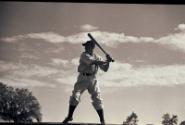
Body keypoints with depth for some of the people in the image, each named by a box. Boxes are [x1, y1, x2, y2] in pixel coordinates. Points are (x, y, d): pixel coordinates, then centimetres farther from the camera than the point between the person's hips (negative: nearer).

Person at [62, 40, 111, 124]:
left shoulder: (97, 58, 10)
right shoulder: (84, 55, -3)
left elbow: (105, 69, 9)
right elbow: (92, 62, -19)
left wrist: (107, 62, -7)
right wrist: (105, 61, -15)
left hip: (92, 80, 2)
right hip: (83, 78, -2)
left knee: (97, 99, -2)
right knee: (75, 96, -11)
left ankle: (102, 121, 1)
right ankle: (69, 116, -2)